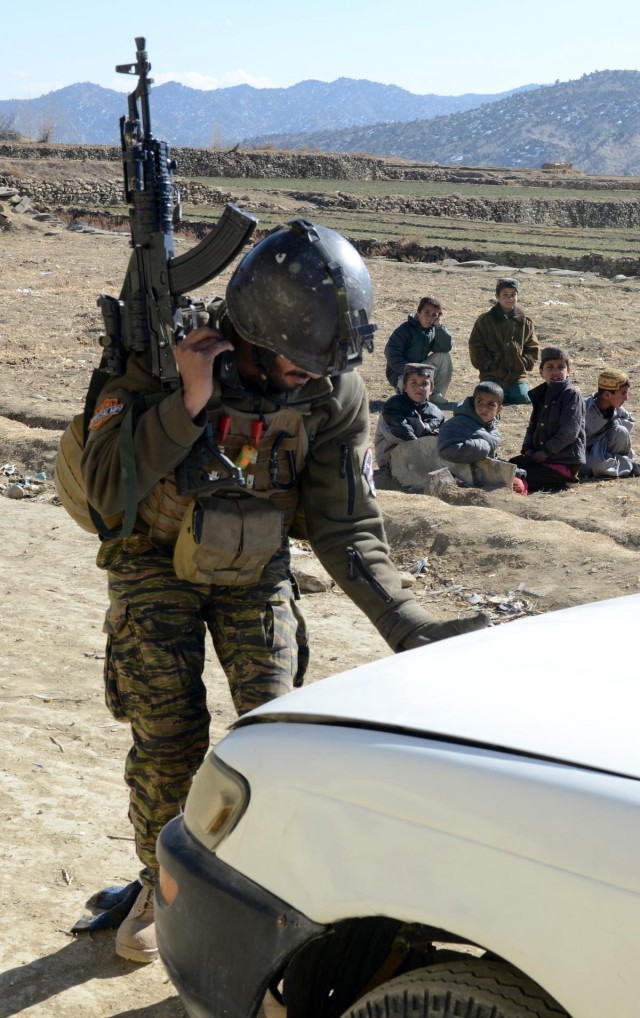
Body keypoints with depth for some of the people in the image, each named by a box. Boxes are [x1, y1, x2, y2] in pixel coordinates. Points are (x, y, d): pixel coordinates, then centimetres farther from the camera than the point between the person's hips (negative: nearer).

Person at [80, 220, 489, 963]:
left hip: (254, 570, 2)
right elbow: (105, 485, -28)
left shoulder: (336, 395, -19)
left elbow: (348, 532, -15)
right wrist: (187, 403, -39)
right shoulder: (164, 356, -25)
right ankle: (158, 887, 21)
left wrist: (408, 627, -27)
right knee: (169, 736, -5)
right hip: (159, 565, -1)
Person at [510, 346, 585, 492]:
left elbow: (569, 431, -18)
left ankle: (563, 482, -8)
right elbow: (532, 426, 18)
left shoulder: (571, 394, -10)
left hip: (565, 462, -9)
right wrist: (528, 449, -1)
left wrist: (545, 453, -17)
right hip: (540, 456, 9)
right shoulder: (542, 395, 15)